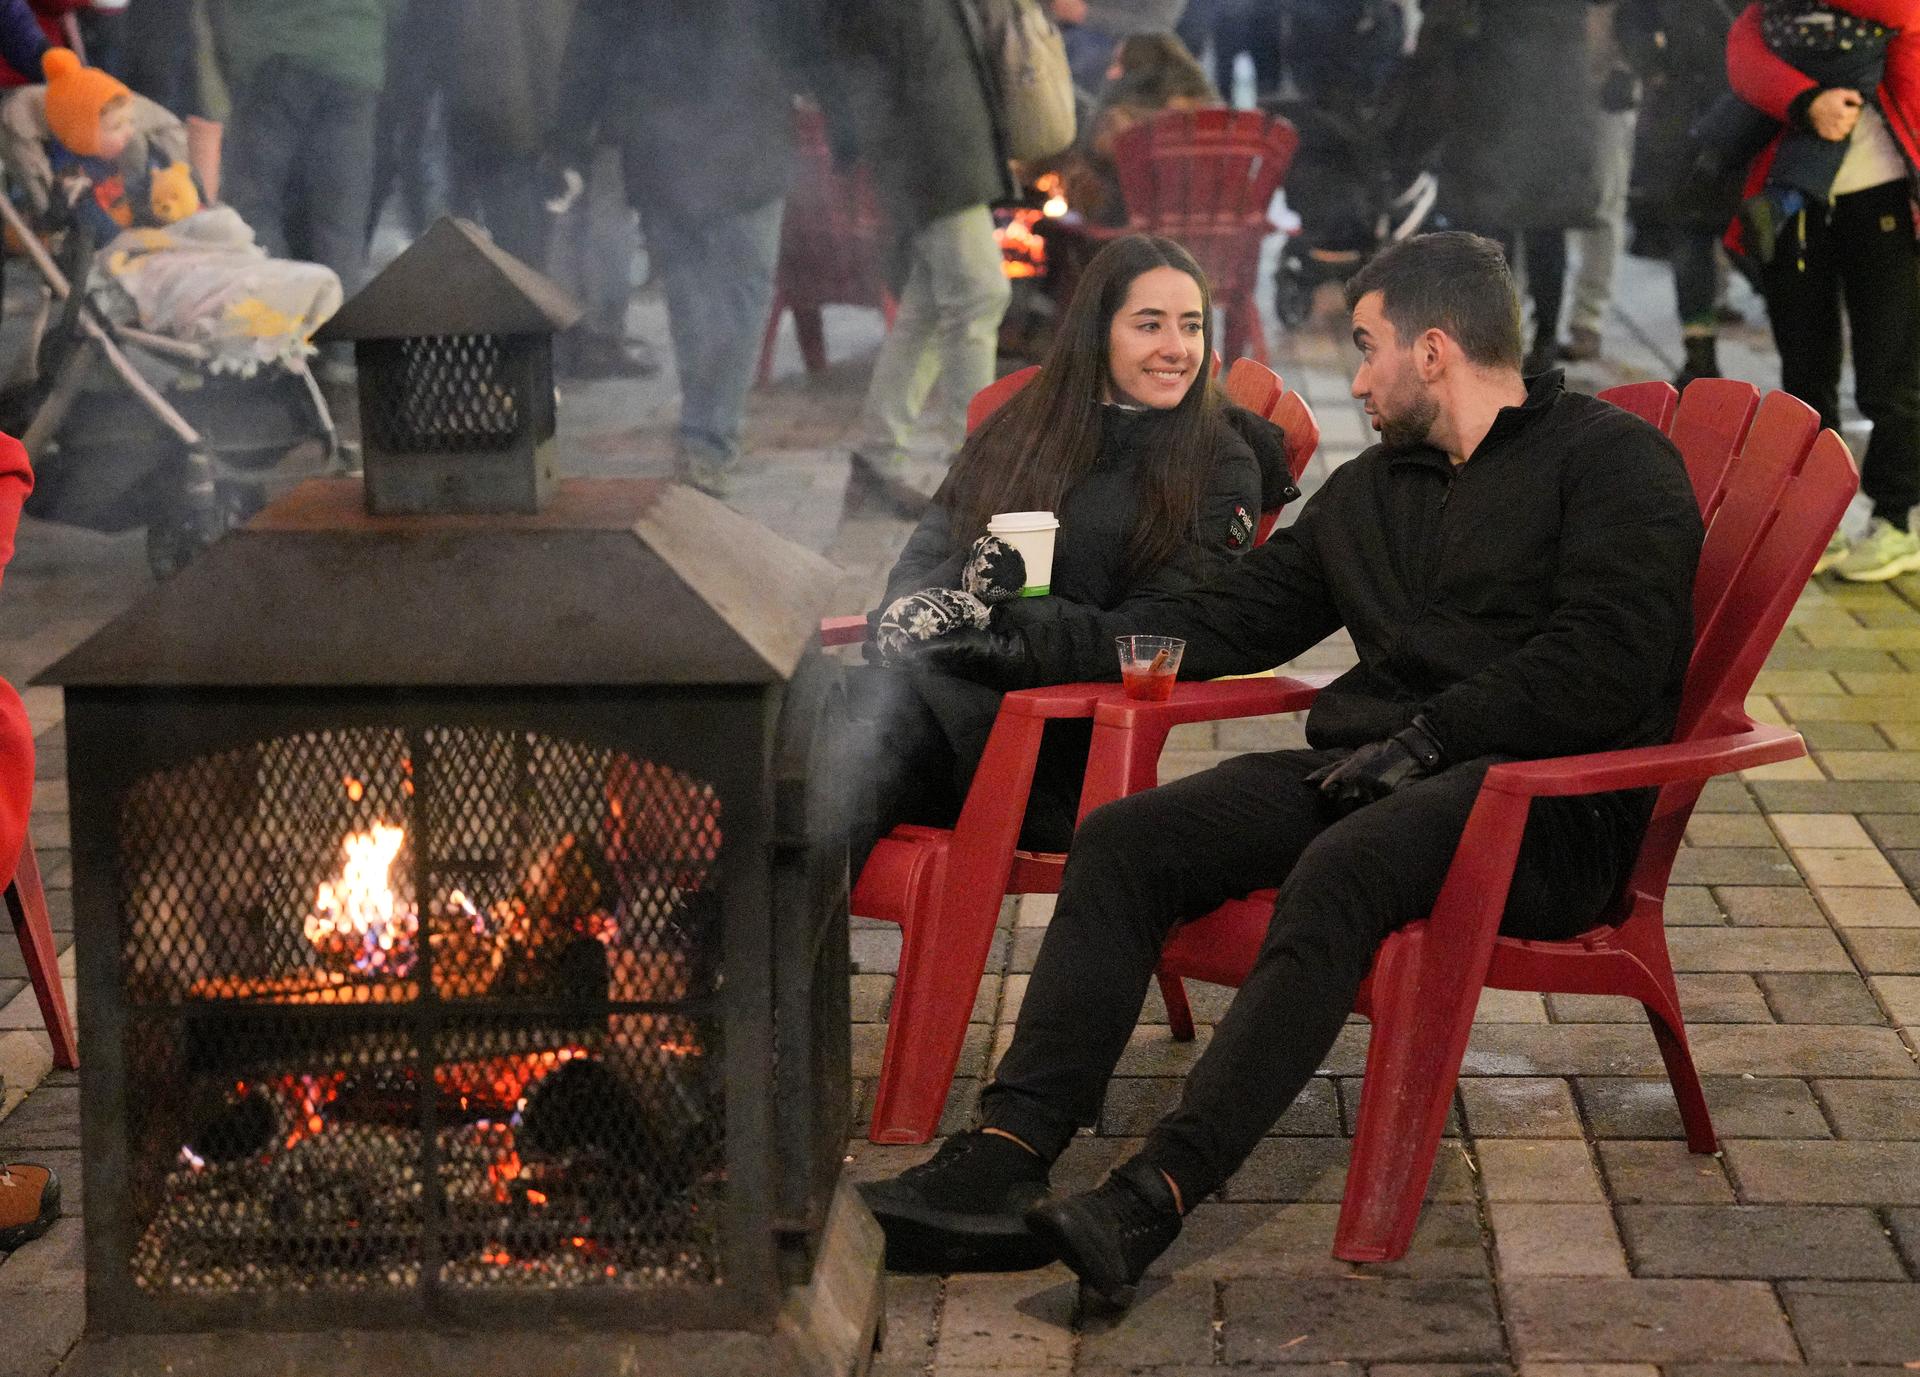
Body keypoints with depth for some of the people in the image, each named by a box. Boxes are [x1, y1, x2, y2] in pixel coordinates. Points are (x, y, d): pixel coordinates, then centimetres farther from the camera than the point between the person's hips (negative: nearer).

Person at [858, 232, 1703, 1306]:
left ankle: (1156, 1198, -44)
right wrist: (1041, 647, 21)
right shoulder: (1367, 491, 25)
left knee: (1341, 868, -37)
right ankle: (1006, 1157, -27)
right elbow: (1226, 619, 27)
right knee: (1123, 838, -15)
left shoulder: (1613, 460, 1)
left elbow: (1606, 664, -13)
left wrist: (1428, 737, -17)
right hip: (1370, 771, 7)